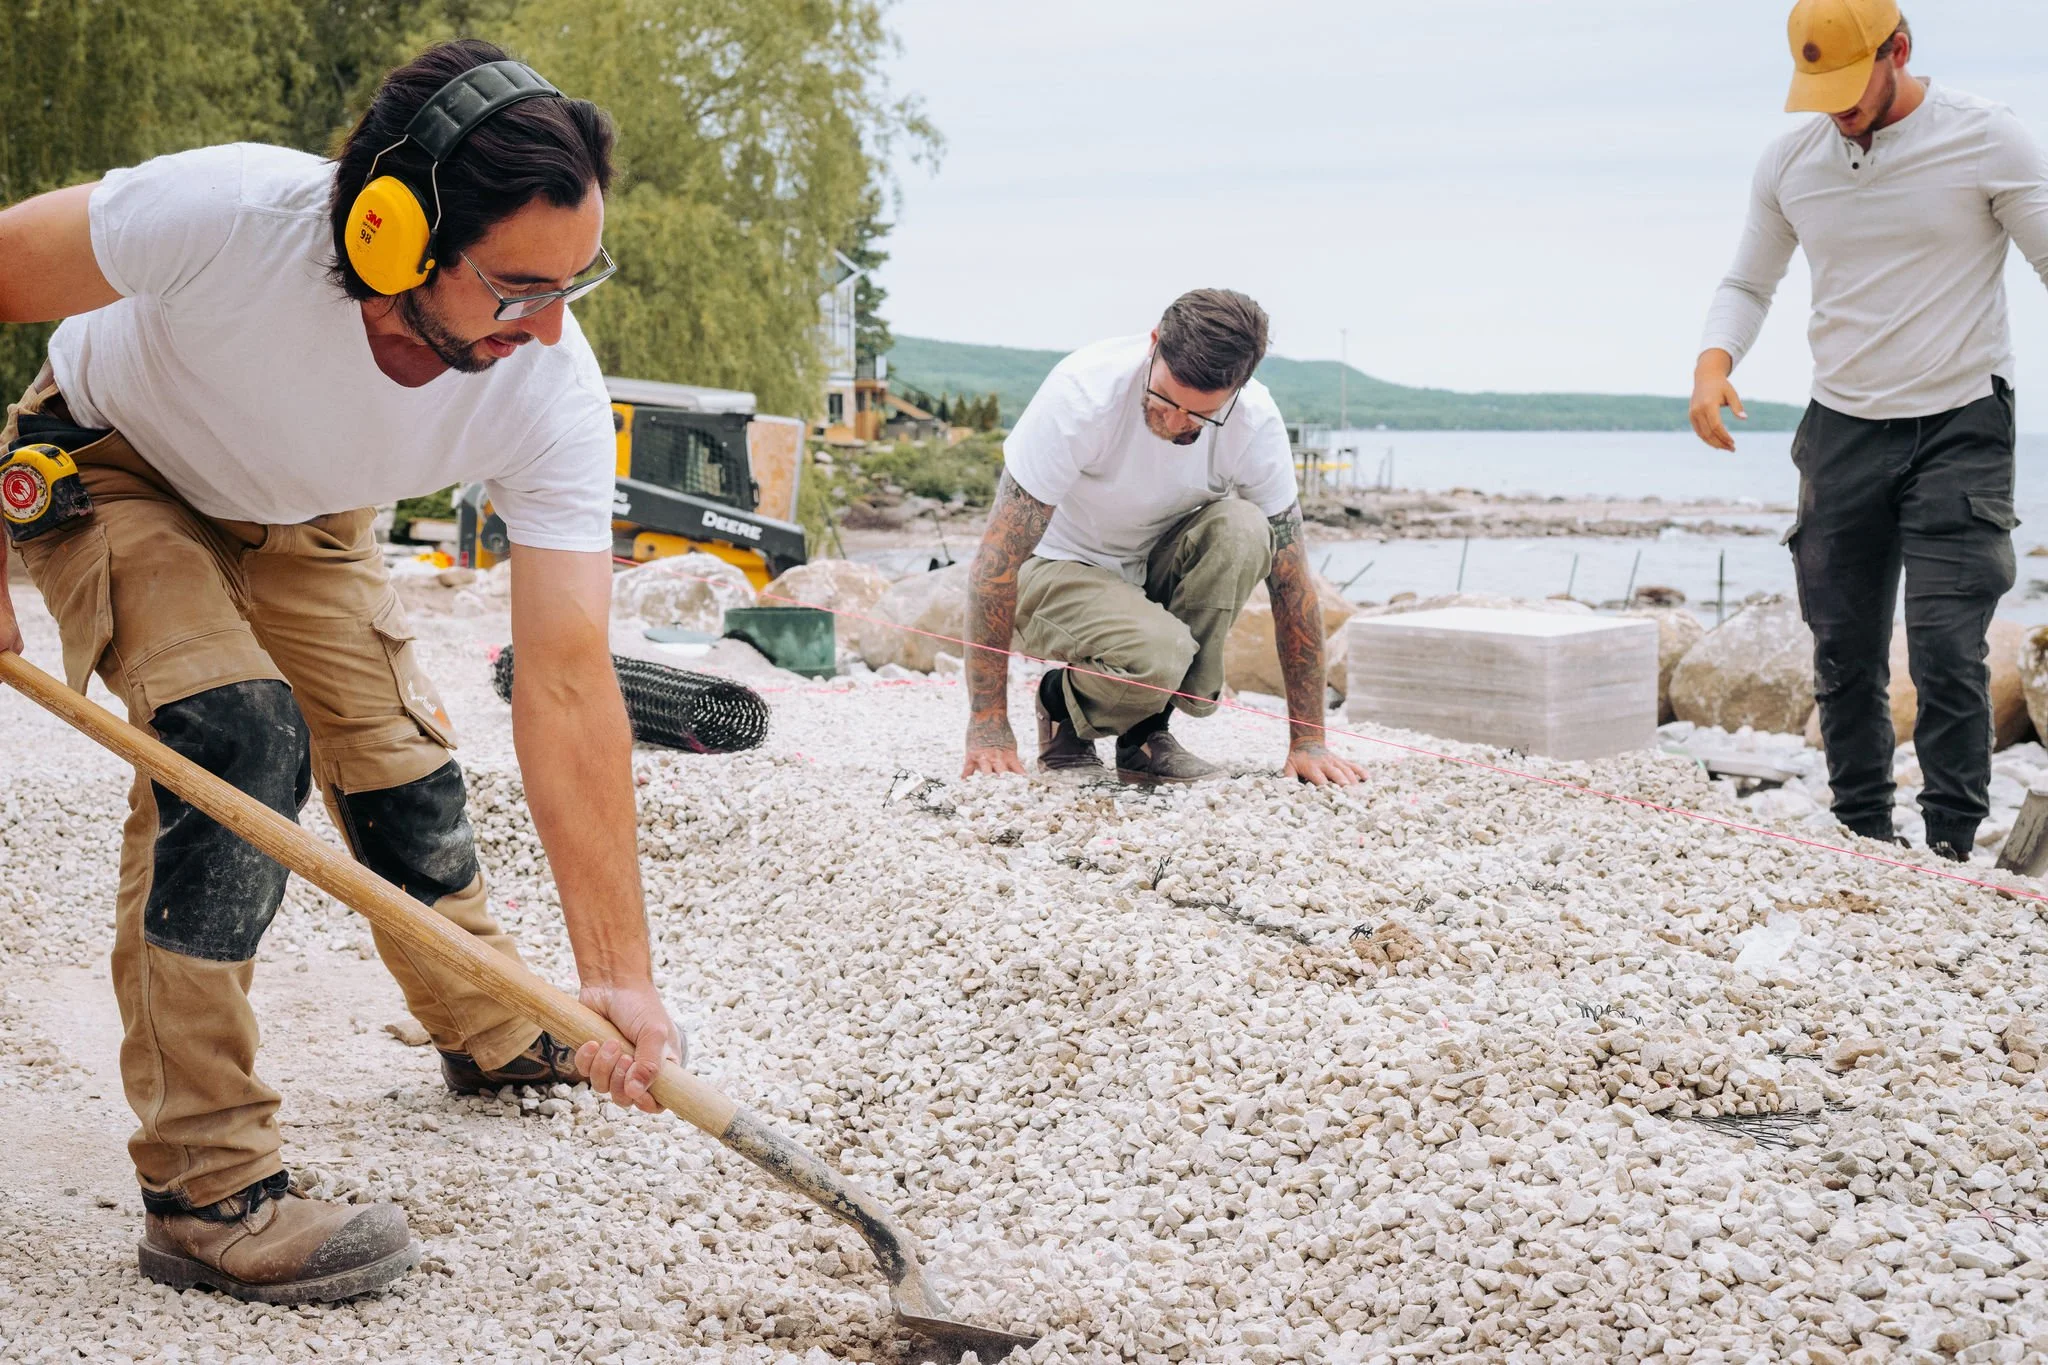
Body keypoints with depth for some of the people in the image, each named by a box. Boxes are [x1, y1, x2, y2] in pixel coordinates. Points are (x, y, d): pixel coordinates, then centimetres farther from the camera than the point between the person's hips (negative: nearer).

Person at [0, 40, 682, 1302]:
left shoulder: (551, 396, -31)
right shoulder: (226, 217, -42)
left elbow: (568, 683, -32)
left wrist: (619, 977, -34)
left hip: (301, 519, 4)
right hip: (115, 467, -4)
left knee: (407, 766, 4)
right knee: (237, 732, -26)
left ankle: (493, 1036, 36)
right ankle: (204, 1194, -19)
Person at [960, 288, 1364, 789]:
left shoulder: (1256, 422, -20)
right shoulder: (1084, 392, -30)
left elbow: (1291, 579, -12)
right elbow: (1000, 556, -27)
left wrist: (1307, 741, -13)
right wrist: (988, 727, -27)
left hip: (1156, 570, 4)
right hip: (1062, 568, -4)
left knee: (1241, 529, -29)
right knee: (1153, 655, -35)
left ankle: (1146, 730, -12)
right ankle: (1064, 706, 1)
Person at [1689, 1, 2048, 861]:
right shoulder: (1791, 162, 6)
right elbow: (1749, 284, 16)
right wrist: (1713, 362, -6)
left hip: (1961, 427, -4)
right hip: (1843, 428, 4)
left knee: (1946, 651, -12)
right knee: (1844, 653, 5)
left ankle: (1949, 850, -3)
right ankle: (1863, 838, 17)